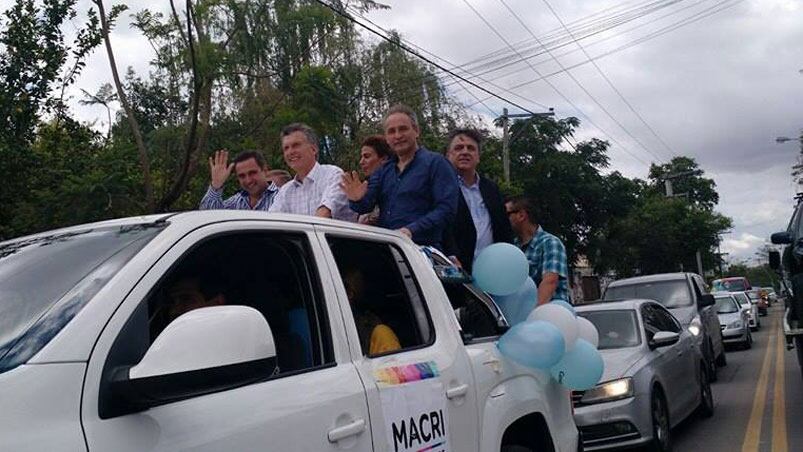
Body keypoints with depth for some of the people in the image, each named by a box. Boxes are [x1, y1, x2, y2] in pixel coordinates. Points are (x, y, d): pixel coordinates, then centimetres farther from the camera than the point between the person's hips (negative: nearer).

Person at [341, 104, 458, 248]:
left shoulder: (435, 163, 2)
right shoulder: (383, 170, 22)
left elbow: (446, 208, -9)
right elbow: (367, 205, 12)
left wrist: (412, 230, -19)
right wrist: (357, 200, -12)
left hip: (421, 247, -5)